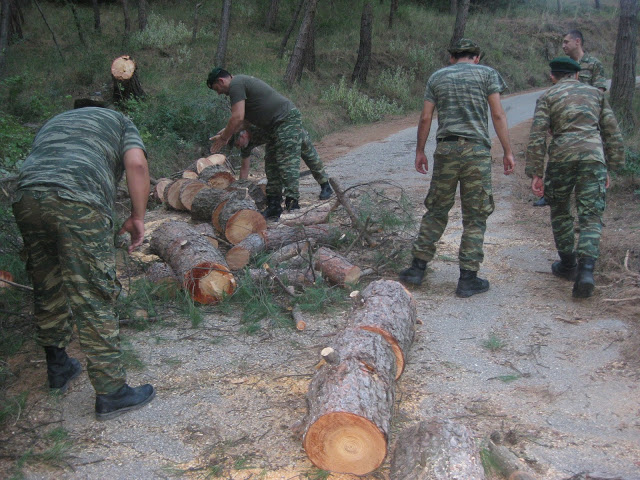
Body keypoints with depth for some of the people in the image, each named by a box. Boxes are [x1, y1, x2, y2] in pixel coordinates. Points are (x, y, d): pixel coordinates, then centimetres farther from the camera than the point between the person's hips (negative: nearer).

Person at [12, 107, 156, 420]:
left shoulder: (53, 123, 40)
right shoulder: (119, 121, 26)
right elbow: (136, 164, 5)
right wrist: (137, 218, 9)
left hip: (26, 197, 5)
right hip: (79, 202, -5)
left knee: (47, 291, 20)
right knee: (93, 299, -4)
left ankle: (58, 368, 34)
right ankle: (111, 393, 0)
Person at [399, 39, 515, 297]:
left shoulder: (437, 77, 14)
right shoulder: (487, 73, 7)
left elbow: (425, 118, 8)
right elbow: (498, 115, -1)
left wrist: (419, 152, 16)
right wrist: (508, 152, 1)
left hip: (446, 149, 2)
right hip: (477, 150, -2)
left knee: (436, 210, 13)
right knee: (475, 217, 4)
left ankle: (417, 268, 14)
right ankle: (468, 279, 6)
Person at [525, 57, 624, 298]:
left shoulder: (547, 97, 10)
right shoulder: (595, 93, 19)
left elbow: (537, 136, -2)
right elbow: (612, 132, 16)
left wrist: (535, 173, -2)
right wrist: (610, 168, 20)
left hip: (561, 156, -1)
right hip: (593, 155, 1)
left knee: (560, 212, 19)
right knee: (591, 217, 1)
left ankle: (568, 264, 28)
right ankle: (586, 270, -17)